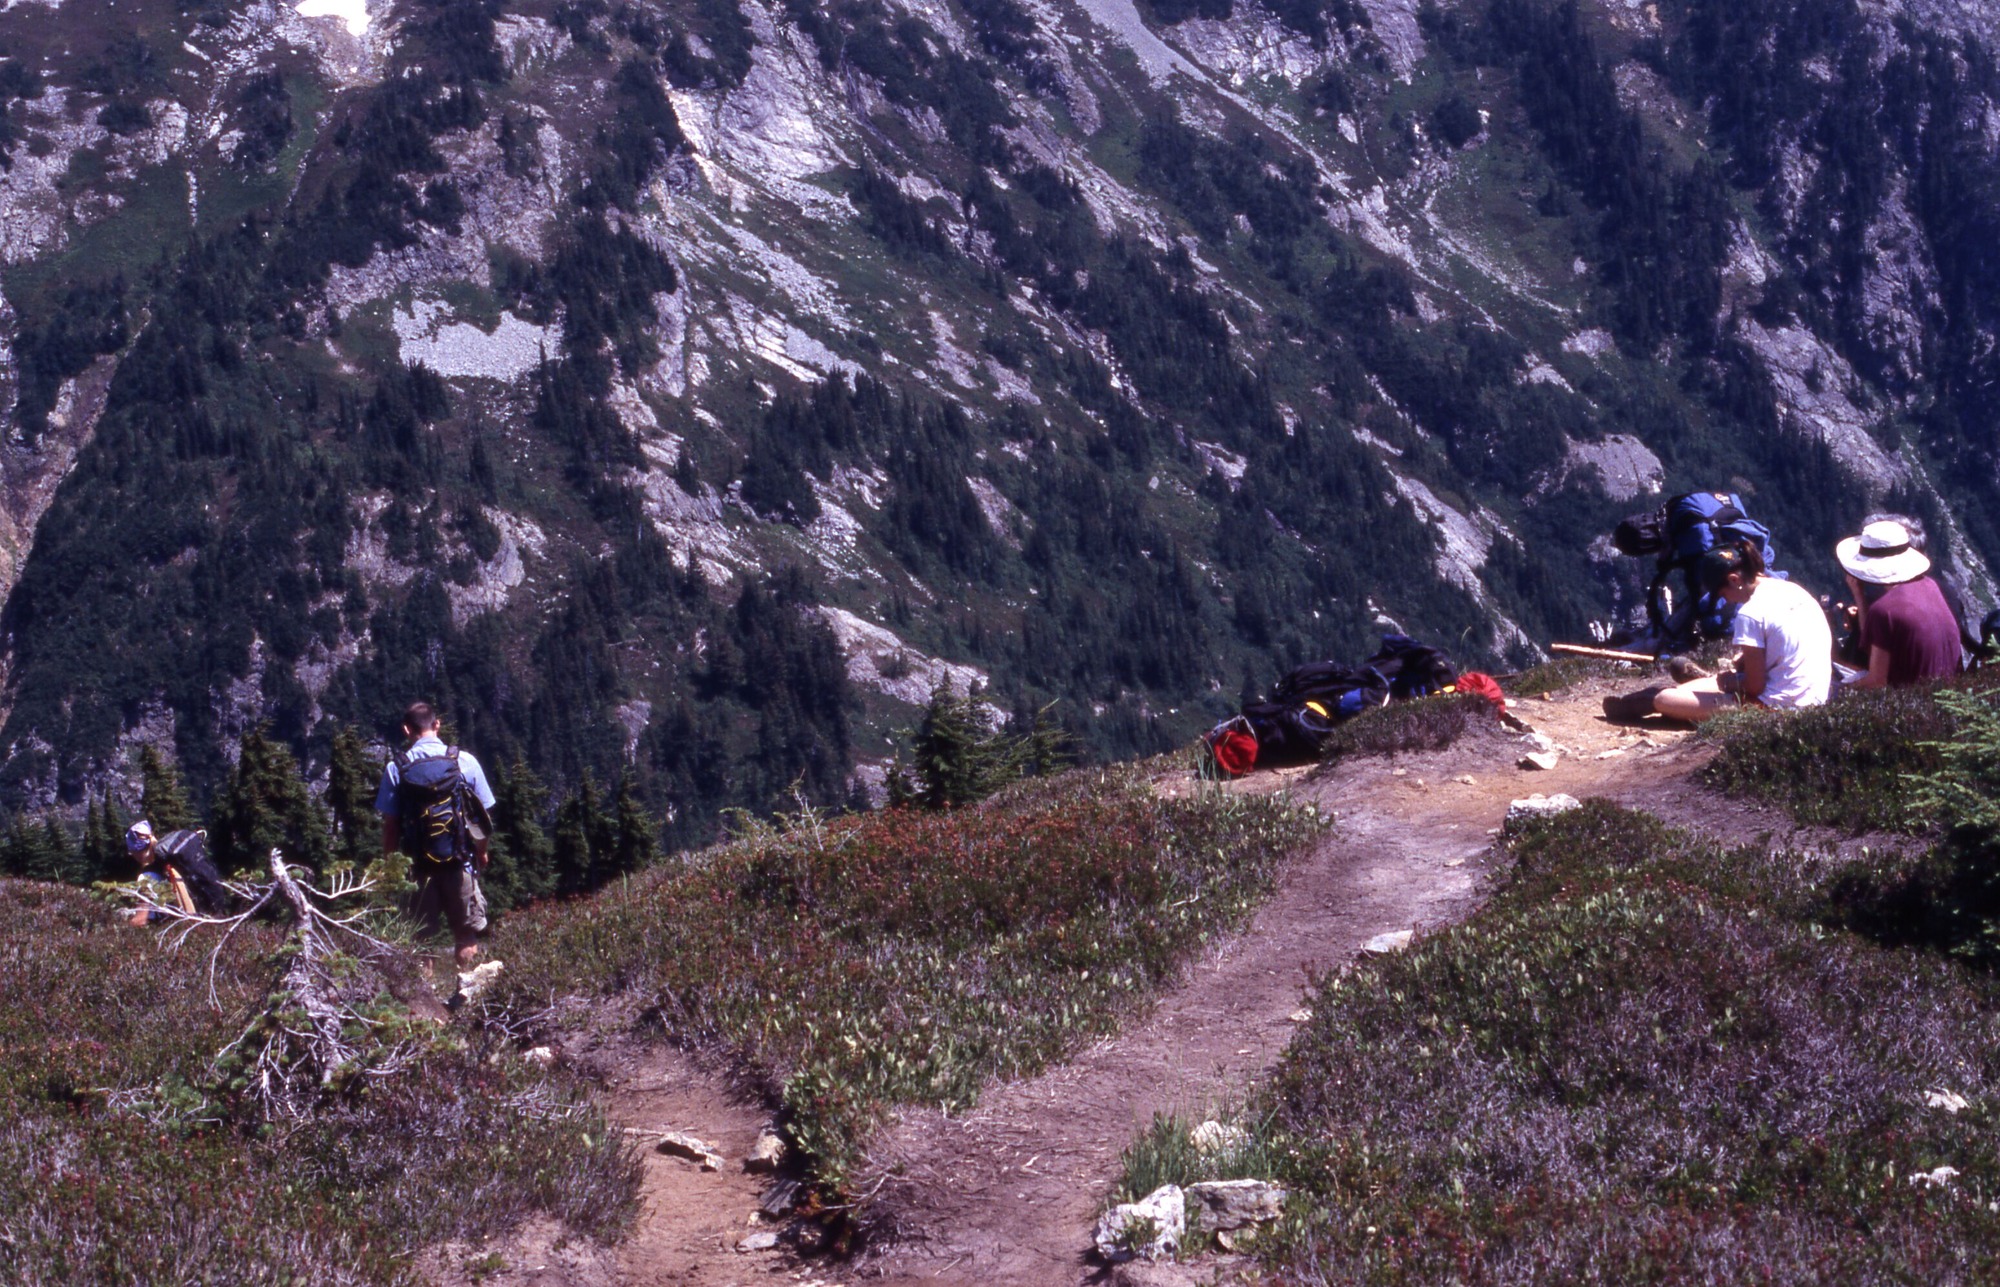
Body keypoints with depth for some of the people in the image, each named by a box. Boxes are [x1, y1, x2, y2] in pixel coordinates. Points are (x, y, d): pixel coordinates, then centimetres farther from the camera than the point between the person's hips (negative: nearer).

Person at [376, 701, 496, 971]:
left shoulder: (396, 768, -5)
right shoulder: (465, 761, -4)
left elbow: (390, 824, -5)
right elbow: (481, 815, 0)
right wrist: (482, 853, 15)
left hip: (418, 866, 0)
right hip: (460, 863, 0)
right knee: (467, 938, 10)